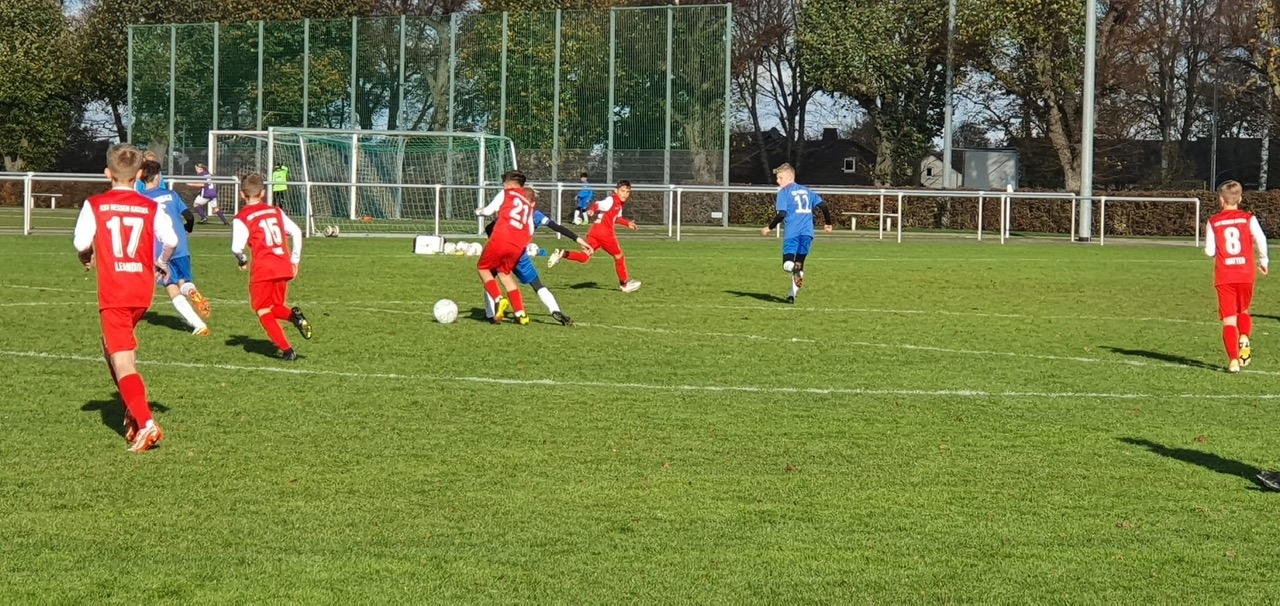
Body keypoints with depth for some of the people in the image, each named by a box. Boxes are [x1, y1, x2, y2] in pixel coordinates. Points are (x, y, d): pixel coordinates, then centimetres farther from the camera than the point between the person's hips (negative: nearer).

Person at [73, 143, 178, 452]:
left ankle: (146, 424, -23)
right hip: (143, 290, 5)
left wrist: (86, 259, 14)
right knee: (112, 346, 28)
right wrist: (162, 265, 15)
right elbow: (171, 239, -5)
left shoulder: (95, 205, -2)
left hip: (113, 292, -5)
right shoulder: (150, 207, 4)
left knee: (122, 362, -8)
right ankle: (134, 412, 25)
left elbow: (81, 243, -10)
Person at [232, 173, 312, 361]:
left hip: (263, 269, -5)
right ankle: (294, 315, -13)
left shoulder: (242, 218, -3)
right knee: (275, 308, 21)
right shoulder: (276, 211, 13)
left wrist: (242, 261, 8)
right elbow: (296, 232, 10)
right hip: (284, 268, 5)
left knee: (263, 312, 7)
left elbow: (237, 247, -14)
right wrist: (295, 260, 18)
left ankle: (287, 350, -7)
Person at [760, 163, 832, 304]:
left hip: (793, 233, -5)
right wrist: (827, 223, 28)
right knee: (799, 264, 16)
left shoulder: (784, 192, 1)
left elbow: (781, 214, -9)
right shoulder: (806, 191, 19)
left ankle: (794, 268, -41)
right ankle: (793, 294, 16)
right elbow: (823, 205, 15)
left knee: (788, 264, -7)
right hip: (807, 233, 5)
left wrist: (769, 228, 3)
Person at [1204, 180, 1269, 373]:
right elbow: (1261, 239, -12)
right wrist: (1263, 260, 2)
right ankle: (1244, 338, -6)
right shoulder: (1249, 219, 2)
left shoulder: (1213, 222, 2)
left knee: (1228, 319, 1)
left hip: (1223, 276, -1)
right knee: (1243, 310, 23)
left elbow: (1209, 251, -3)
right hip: (1246, 274, 1)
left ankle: (1233, 360, -12)